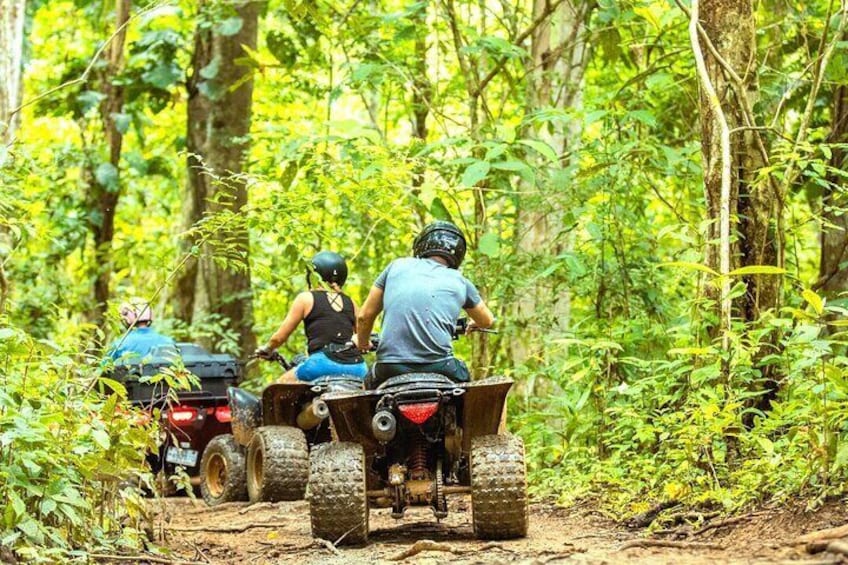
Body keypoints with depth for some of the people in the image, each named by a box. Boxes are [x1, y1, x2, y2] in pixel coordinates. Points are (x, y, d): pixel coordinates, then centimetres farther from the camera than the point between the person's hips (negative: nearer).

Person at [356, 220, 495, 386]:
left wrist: (362, 343, 37)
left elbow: (364, 316, 16)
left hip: (390, 366, 0)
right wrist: (472, 324, 56)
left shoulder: (398, 266, 13)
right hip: (438, 365, 0)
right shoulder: (460, 282, 14)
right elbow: (487, 321, 32)